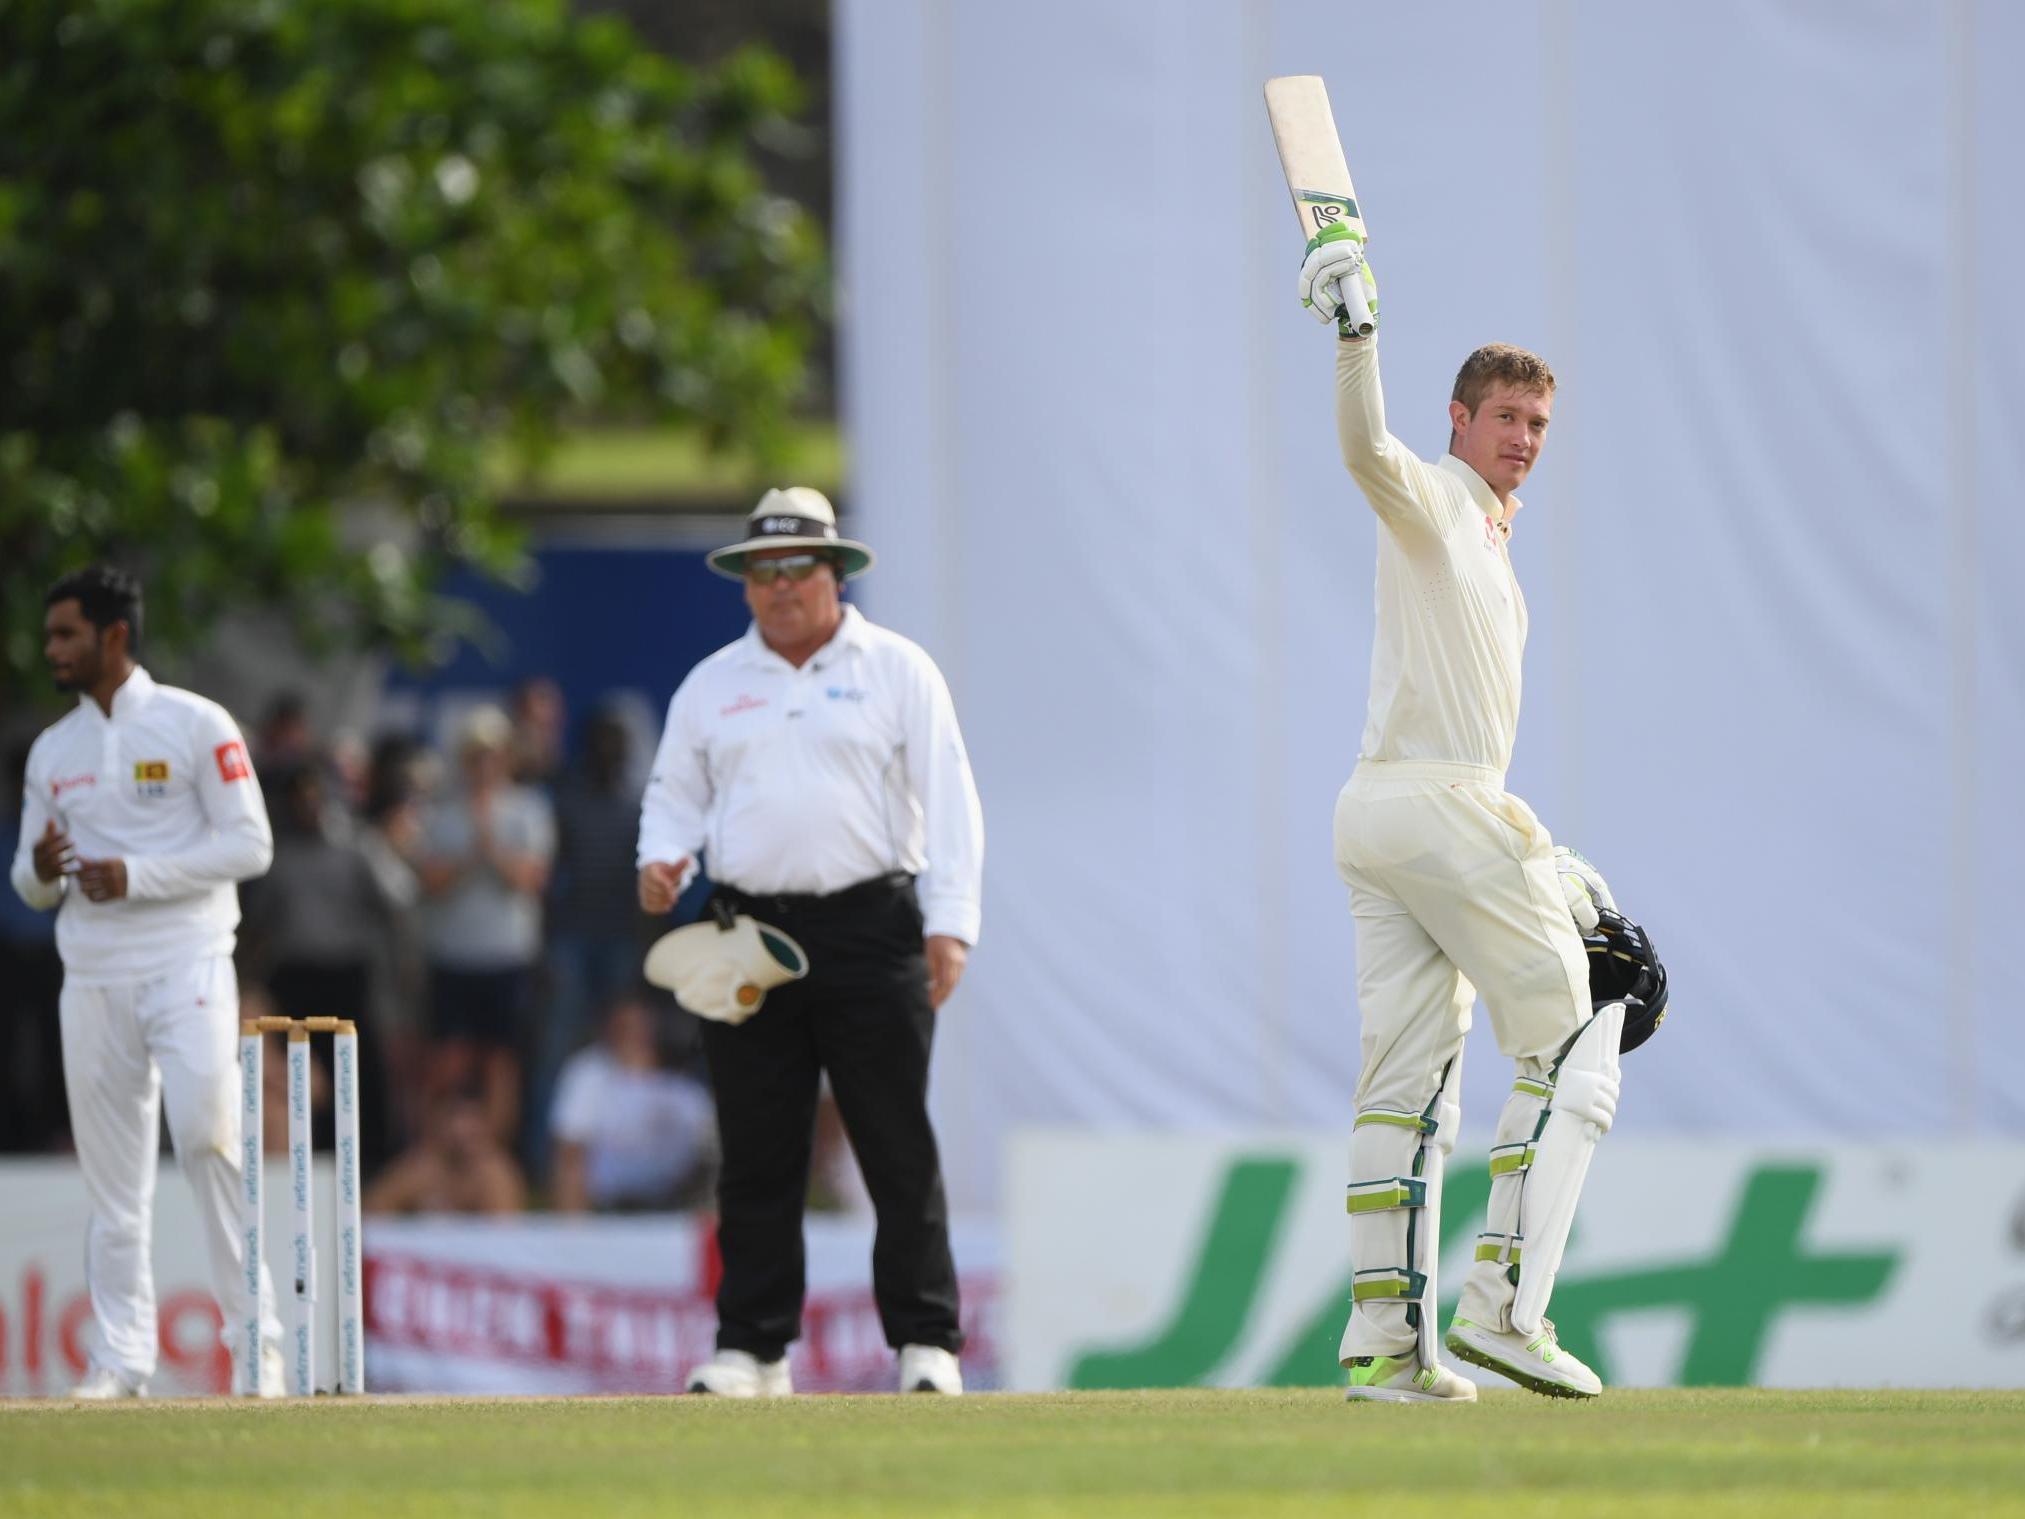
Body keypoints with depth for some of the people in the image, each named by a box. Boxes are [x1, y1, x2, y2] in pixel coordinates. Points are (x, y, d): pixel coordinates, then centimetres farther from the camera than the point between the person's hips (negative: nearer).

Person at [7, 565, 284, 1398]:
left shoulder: (196, 726, -2)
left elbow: (250, 845, -7)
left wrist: (135, 875, -15)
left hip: (186, 964, -5)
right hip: (91, 978, 5)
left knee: (210, 1139, -17)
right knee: (110, 1174, 4)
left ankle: (256, 1336, -11)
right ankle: (120, 1355, 7)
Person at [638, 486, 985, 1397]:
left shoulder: (896, 672, 7)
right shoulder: (711, 687, 16)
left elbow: (946, 801, 3)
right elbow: (676, 795, 20)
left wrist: (949, 923, -8)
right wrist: (663, 861, -3)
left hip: (869, 929, -3)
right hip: (747, 932, 3)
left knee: (899, 1150, -4)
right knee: (756, 1157, 2)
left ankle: (926, 1346, -1)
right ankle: (752, 1348, 6)